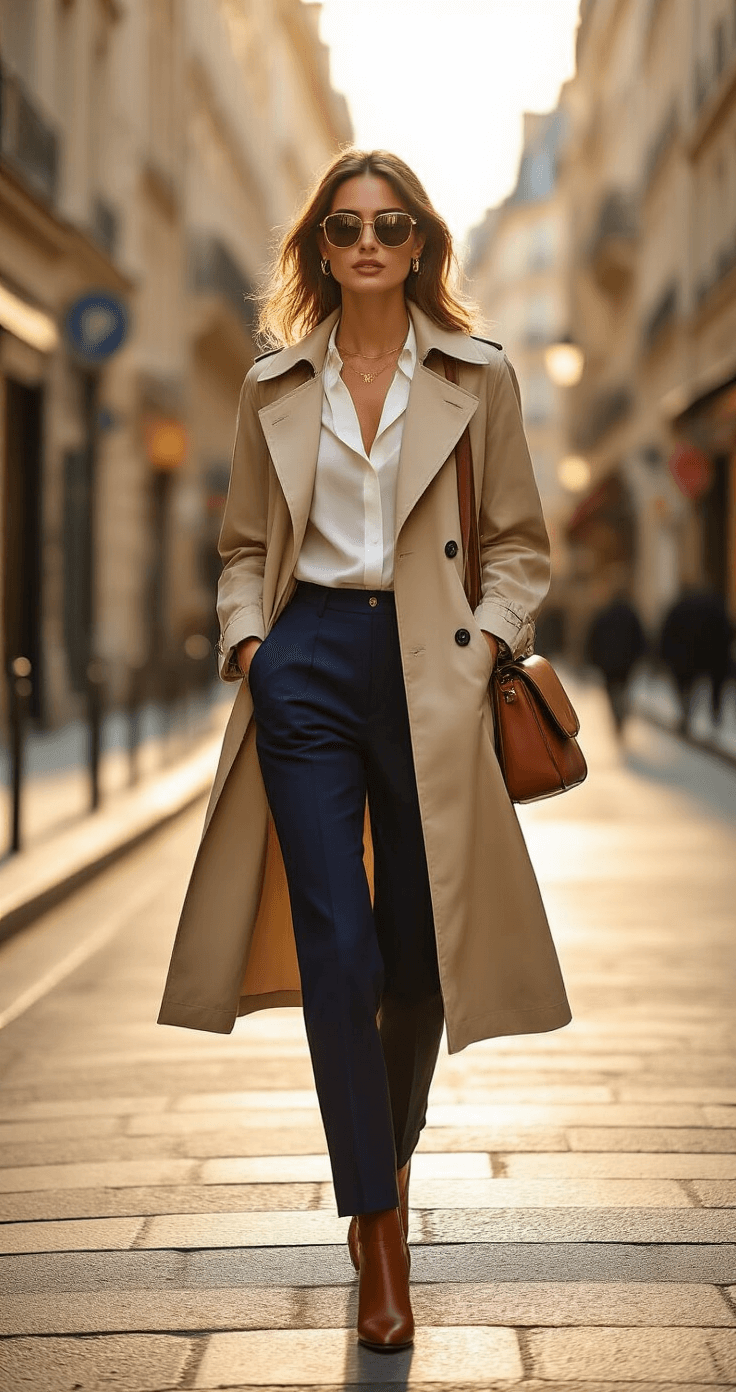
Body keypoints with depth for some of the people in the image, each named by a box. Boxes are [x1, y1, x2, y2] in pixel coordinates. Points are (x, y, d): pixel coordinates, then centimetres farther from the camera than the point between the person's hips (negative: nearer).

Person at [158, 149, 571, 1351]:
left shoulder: (479, 377, 6)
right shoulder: (277, 386, 10)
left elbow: (520, 544, 9)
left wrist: (489, 639, -6)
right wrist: (246, 636, 1)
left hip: (429, 670, 0)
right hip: (310, 665, 0)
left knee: (417, 954, 6)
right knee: (336, 949, -7)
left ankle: (389, 1159, 34)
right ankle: (382, 1230, 1)